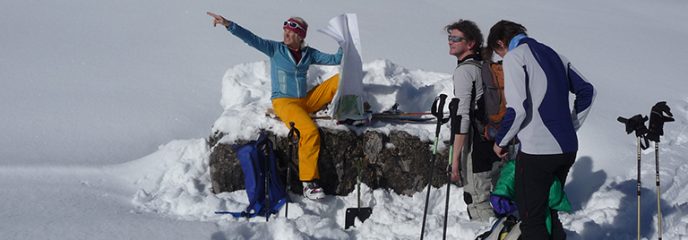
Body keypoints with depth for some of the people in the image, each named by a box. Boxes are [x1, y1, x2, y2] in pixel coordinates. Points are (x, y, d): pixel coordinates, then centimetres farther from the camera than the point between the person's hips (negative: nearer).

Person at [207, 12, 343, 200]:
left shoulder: (309, 54, 9)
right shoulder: (275, 49, -1)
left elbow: (335, 59, 10)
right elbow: (251, 39, -12)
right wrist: (228, 24, -23)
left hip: (306, 100, 5)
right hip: (284, 102, -5)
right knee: (310, 131, -33)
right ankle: (309, 182, -28)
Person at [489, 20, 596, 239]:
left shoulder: (514, 57, -7)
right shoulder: (553, 55, 17)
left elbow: (517, 108, -16)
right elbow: (587, 91, 18)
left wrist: (501, 141, -3)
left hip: (536, 151, -8)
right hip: (567, 149, 8)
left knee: (531, 216, 1)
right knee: (550, 211, 20)